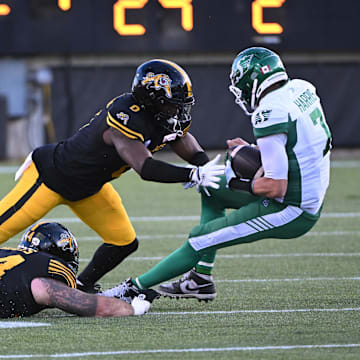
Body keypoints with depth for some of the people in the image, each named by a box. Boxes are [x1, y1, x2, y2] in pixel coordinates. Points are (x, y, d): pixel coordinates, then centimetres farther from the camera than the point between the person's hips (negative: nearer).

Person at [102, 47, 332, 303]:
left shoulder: (270, 114, -24)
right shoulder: (301, 88, 3)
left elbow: (275, 187, -25)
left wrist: (236, 183, -10)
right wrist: (253, 151, 13)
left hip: (291, 212, -10)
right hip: (312, 198, 10)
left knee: (202, 239, -4)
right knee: (212, 188, 21)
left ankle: (133, 289, 7)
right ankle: (201, 280, 21)